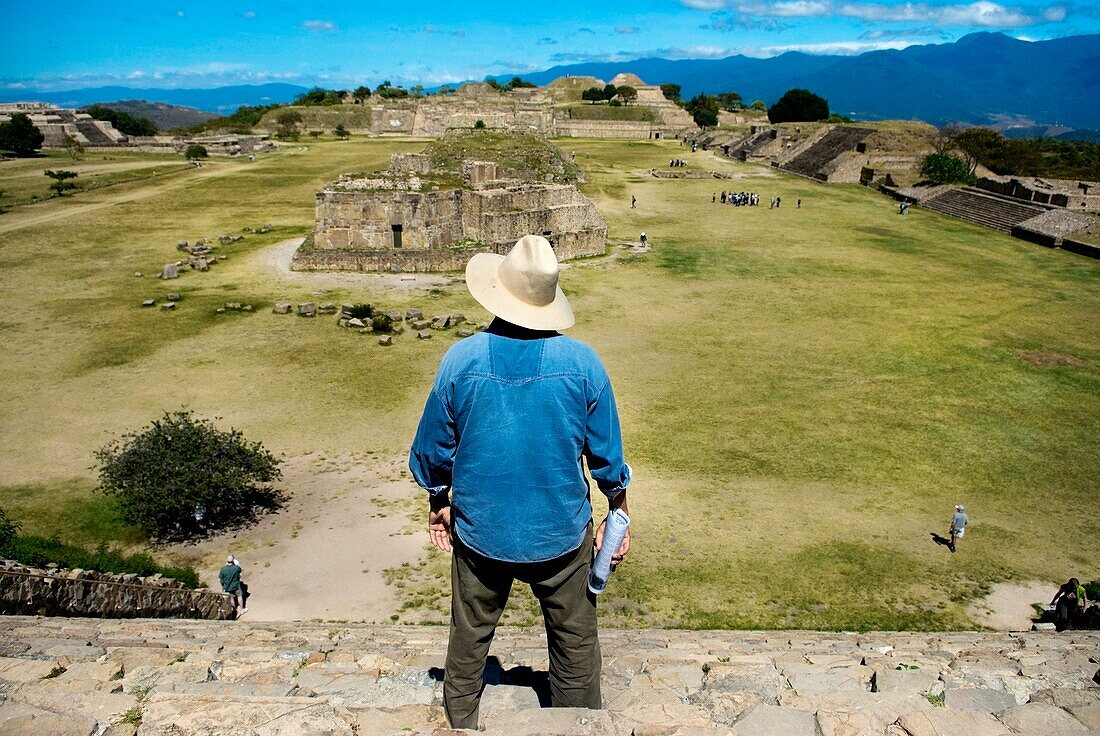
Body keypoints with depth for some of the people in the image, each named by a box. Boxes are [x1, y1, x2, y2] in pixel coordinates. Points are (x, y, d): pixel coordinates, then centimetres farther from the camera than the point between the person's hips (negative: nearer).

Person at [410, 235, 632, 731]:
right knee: (575, 639, 18)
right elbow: (608, 457, -5)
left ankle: (460, 723, 42)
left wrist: (438, 505, 15)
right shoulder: (583, 363, -15)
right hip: (561, 534, -1)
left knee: (469, 634, 23)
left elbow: (434, 449, -2)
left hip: (480, 530, 1)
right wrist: (619, 519, 10)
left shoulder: (461, 360, -14)